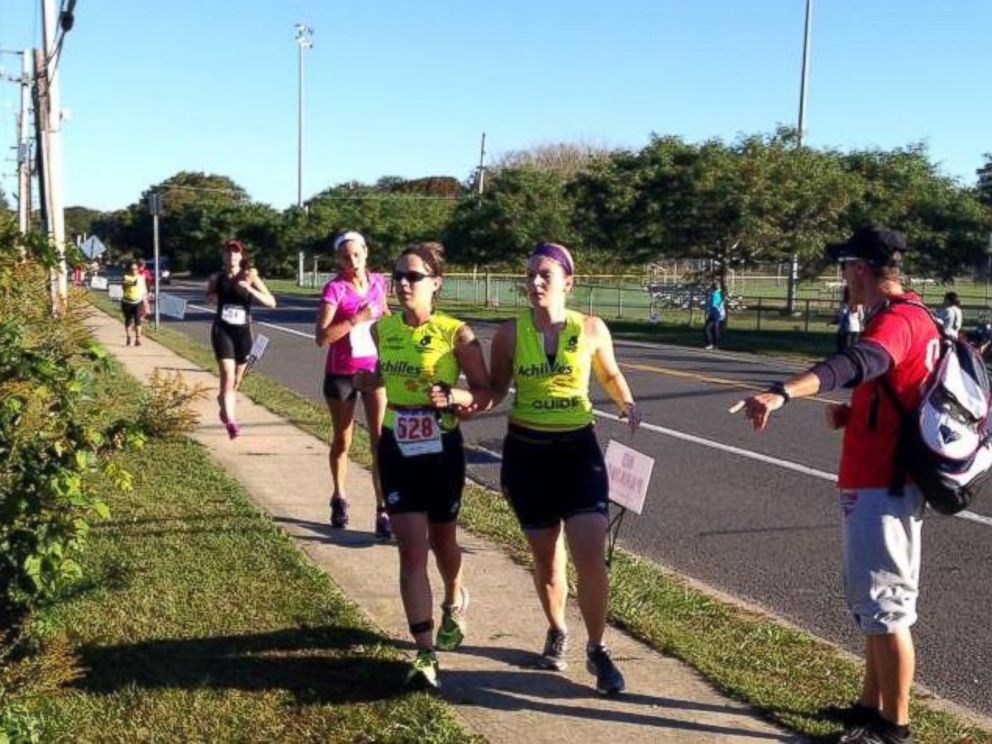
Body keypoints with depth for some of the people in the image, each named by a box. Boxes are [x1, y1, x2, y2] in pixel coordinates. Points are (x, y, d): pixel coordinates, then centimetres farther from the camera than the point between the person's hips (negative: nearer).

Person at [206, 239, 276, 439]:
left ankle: (224, 404, 45)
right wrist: (213, 297, 2)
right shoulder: (216, 278, 2)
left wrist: (249, 289, -24)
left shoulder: (250, 277, -2)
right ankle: (230, 421, -23)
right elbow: (209, 296, 25)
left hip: (243, 332, 1)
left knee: (237, 378, 17)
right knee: (228, 375, -18)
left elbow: (271, 302, -12)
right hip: (222, 330, -1)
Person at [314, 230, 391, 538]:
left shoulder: (378, 281, 0)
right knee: (342, 441, 13)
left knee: (380, 440, -7)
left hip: (375, 370, 3)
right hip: (341, 374, -2)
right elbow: (321, 337, -23)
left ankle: (383, 511, -5)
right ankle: (339, 498, 35)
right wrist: (357, 319, -27)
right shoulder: (334, 288, -14)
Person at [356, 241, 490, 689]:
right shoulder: (382, 329, -1)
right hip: (397, 449, 2)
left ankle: (454, 602, 51)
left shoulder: (455, 333, -13)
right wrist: (372, 379, 0)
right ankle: (426, 654, -3)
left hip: (442, 449, -2)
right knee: (412, 550, -6)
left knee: (441, 542, 18)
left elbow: (487, 393, -9)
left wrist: (454, 396, -27)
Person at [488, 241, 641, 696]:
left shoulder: (591, 329, -4)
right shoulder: (510, 333, -4)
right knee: (546, 557, 10)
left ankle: (597, 650, 10)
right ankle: (556, 632, 37)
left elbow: (609, 374, 14)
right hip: (526, 452, 1)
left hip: (579, 448, -1)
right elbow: (496, 389, 7)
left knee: (591, 555, -10)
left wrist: (627, 404, -4)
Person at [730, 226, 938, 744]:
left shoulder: (896, 320, -18)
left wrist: (782, 393, -56)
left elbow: (857, 364, -41)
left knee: (884, 605, -1)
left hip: (882, 487, -11)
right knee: (871, 600, 20)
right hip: (877, 482, 11)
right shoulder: (907, 318, 15)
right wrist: (852, 414, 8)